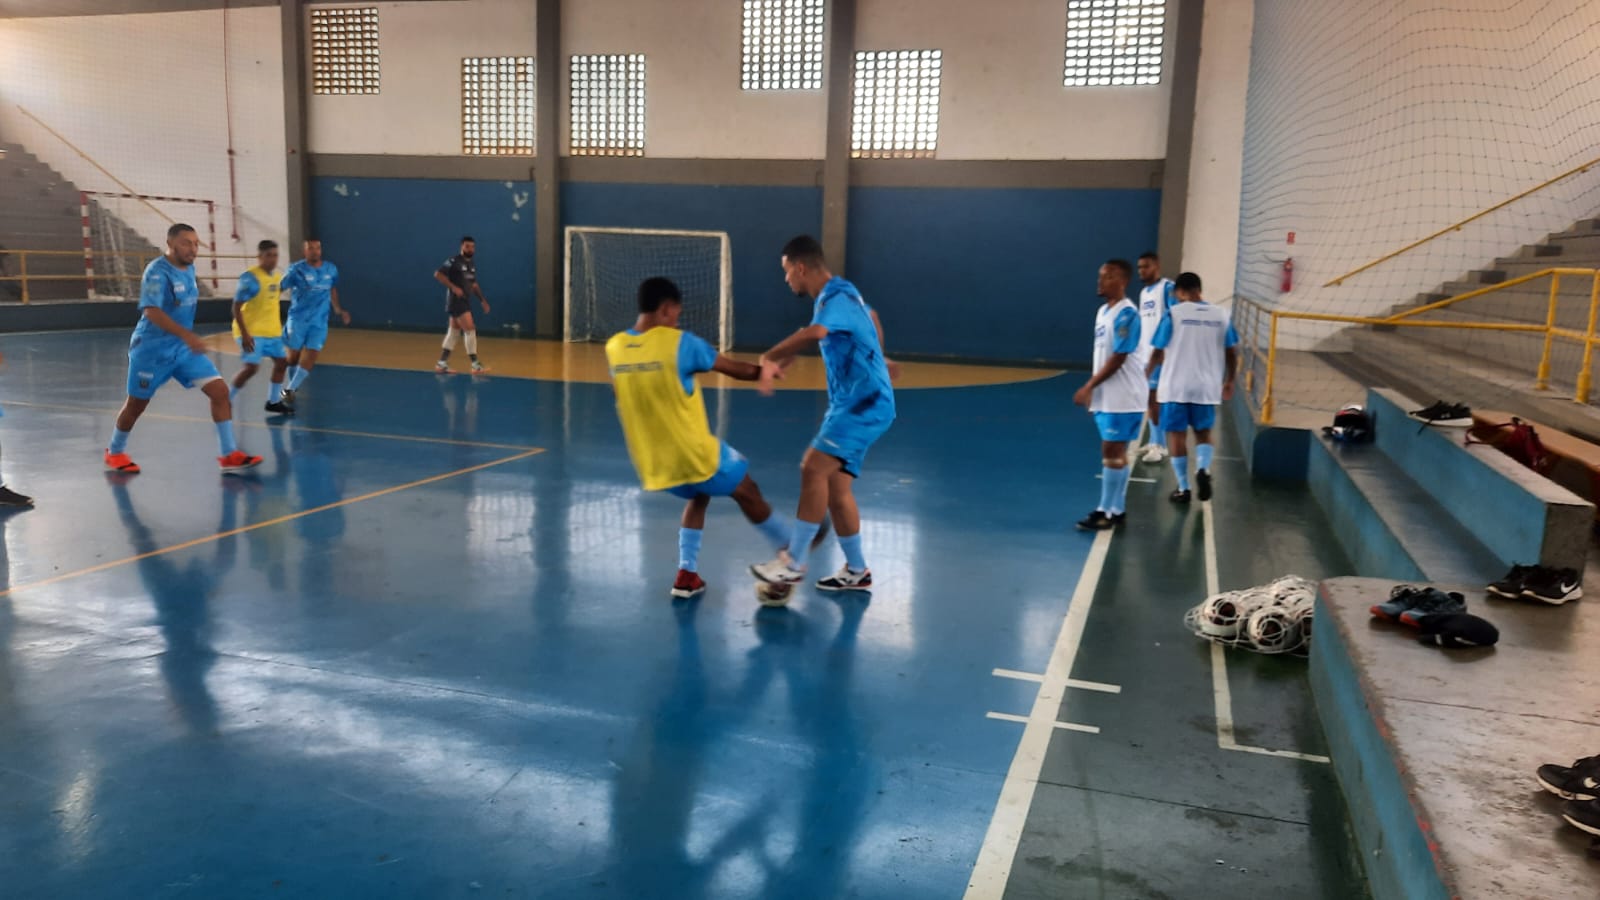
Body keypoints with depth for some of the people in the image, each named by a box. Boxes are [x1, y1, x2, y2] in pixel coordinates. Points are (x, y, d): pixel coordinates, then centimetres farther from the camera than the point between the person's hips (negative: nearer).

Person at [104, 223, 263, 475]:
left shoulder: (189, 269, 5)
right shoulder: (158, 272, -20)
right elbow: (151, 312, -32)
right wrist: (187, 335, -42)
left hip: (184, 348, 6)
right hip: (152, 350, -6)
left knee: (220, 391, -9)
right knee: (137, 404, 9)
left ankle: (229, 456, -7)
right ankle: (114, 452, 34)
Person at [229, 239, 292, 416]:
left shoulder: (276, 276, 8)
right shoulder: (250, 277, -17)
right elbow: (236, 307, -19)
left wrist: (279, 327, 19)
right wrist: (245, 334, -25)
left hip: (272, 331, 9)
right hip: (252, 331, -8)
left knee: (281, 362, 11)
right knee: (251, 366, -15)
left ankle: (273, 401, 23)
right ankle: (229, 398, 4)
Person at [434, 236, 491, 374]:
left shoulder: (472, 264, 14)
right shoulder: (454, 261, -11)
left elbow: (474, 284, 22)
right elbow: (438, 275, -15)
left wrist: (483, 300, 15)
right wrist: (453, 287, -21)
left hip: (465, 301, 9)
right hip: (456, 301, -9)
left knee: (453, 332, 11)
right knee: (470, 330, -13)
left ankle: (442, 363, 18)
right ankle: (475, 364, -10)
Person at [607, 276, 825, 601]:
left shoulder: (613, 348, 0)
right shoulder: (681, 343, -15)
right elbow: (737, 370, -5)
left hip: (652, 462, 5)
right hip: (694, 453, -5)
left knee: (698, 497, 31)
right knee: (748, 493, 19)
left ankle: (687, 575, 21)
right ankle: (791, 546, 37)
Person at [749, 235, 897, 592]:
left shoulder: (837, 298, -18)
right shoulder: (838, 296, 14)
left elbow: (812, 334, -41)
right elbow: (871, 316, 36)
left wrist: (770, 358, -29)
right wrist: (876, 359, 48)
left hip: (865, 405, -10)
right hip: (850, 404, 10)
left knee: (813, 469, -20)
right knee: (835, 486, 7)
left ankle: (793, 564, -15)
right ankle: (856, 571, 18)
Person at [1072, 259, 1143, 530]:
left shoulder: (1126, 313, -16)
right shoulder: (1103, 311, 13)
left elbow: (1118, 358, -20)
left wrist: (1089, 386, -18)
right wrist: (1092, 388, 15)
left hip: (1121, 397, -9)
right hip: (1107, 395, 9)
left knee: (1112, 452, -4)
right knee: (1115, 452, 12)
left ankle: (1106, 511, 2)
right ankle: (1117, 509, 19)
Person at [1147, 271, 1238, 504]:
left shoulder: (1174, 314, -7)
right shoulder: (1220, 314, 2)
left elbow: (1158, 353, -4)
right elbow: (1231, 353, 6)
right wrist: (1229, 381, 19)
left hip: (1176, 386, -3)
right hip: (1206, 387, 3)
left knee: (1177, 435, 8)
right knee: (1203, 432, 18)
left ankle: (1183, 488, 10)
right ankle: (1203, 469, -8)